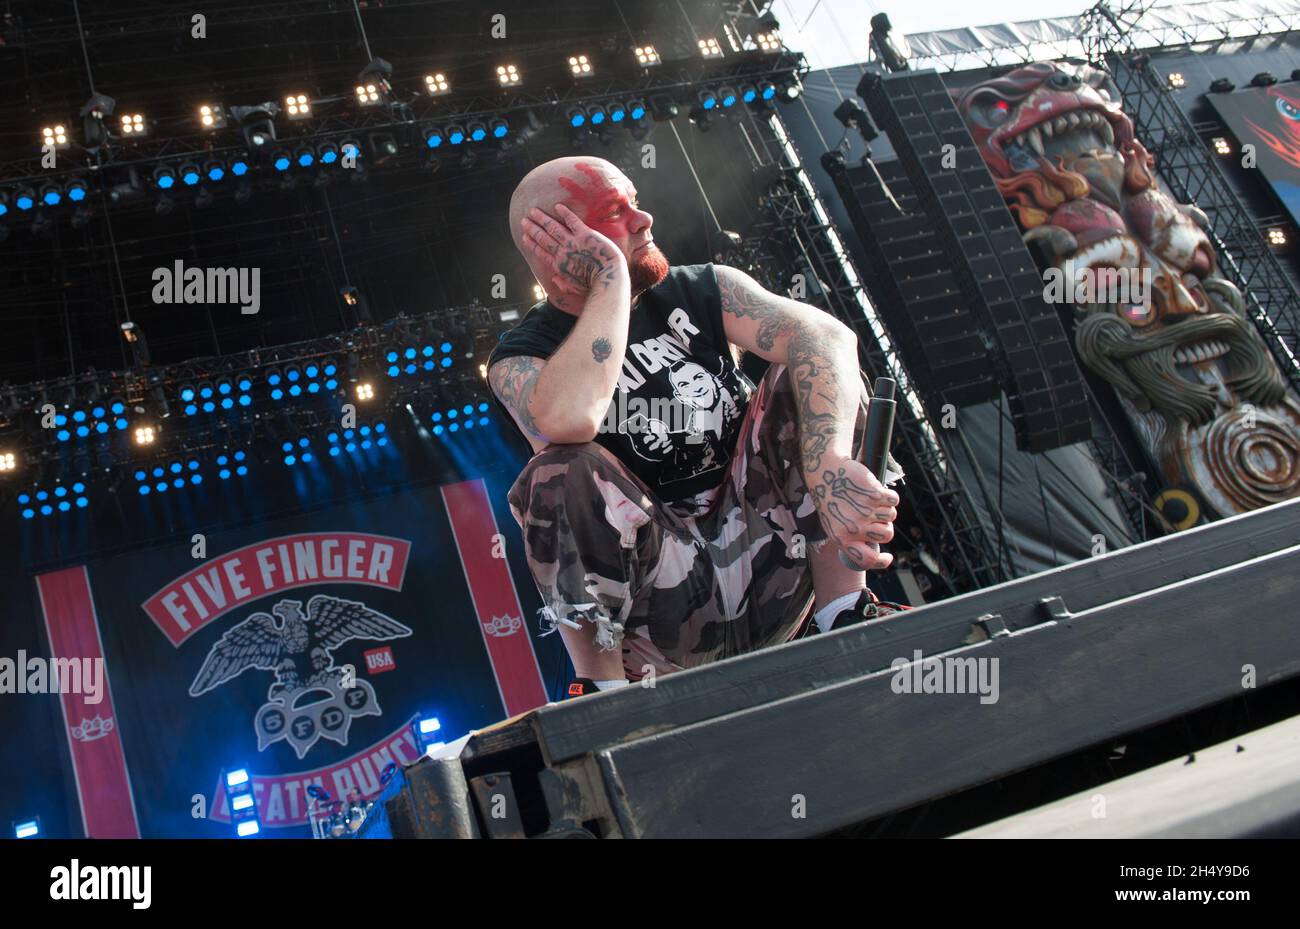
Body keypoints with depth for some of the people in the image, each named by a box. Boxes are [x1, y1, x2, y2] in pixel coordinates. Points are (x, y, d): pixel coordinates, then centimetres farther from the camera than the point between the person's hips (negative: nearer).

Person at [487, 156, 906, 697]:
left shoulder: (700, 292, 3)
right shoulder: (521, 359, -5)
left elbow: (826, 336, -16)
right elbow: (568, 418, -33)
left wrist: (829, 467, -35)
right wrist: (613, 276, -20)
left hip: (765, 562, 3)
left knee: (810, 378, -12)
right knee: (559, 472, -28)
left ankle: (845, 614, -9)